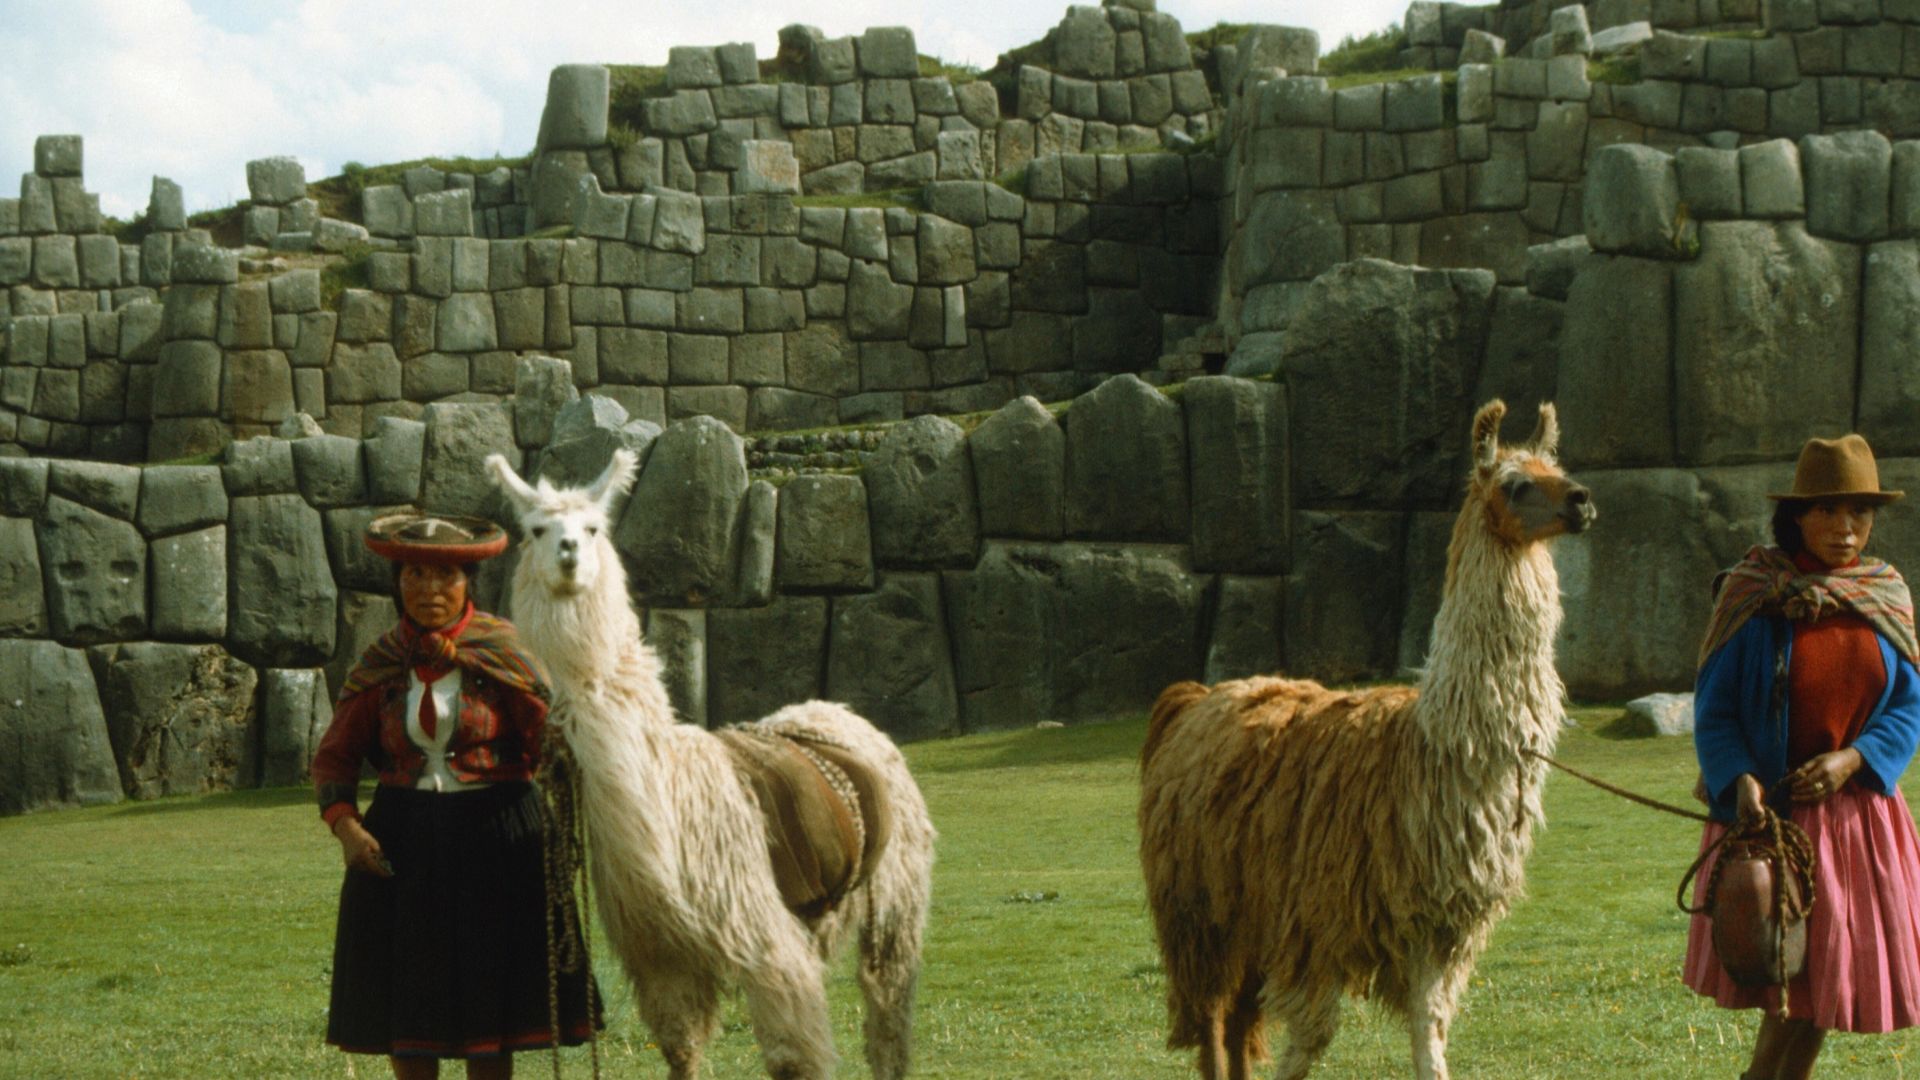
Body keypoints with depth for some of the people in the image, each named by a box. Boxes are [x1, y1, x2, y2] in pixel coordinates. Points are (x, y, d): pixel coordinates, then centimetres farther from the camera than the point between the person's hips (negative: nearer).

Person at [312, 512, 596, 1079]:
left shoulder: (503, 654, -4)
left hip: (494, 838, -2)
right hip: (401, 841, 3)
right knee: (405, 1000, 6)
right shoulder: (382, 664, 4)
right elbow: (334, 755, 8)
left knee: (490, 997, 2)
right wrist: (346, 826, -8)